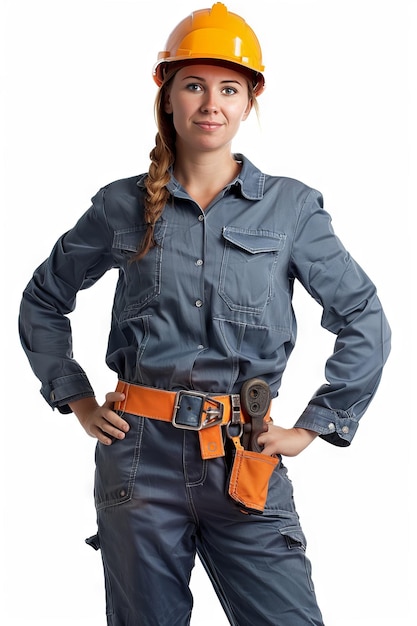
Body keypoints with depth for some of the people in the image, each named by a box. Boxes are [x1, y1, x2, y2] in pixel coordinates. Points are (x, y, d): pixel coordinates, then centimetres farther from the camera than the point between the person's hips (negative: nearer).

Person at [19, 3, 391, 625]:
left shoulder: (291, 208, 3)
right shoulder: (124, 207, 5)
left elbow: (365, 321, 6)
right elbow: (42, 301, 18)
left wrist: (311, 427, 2)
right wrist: (78, 400, 10)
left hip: (245, 460, 0)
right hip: (142, 456, 1)